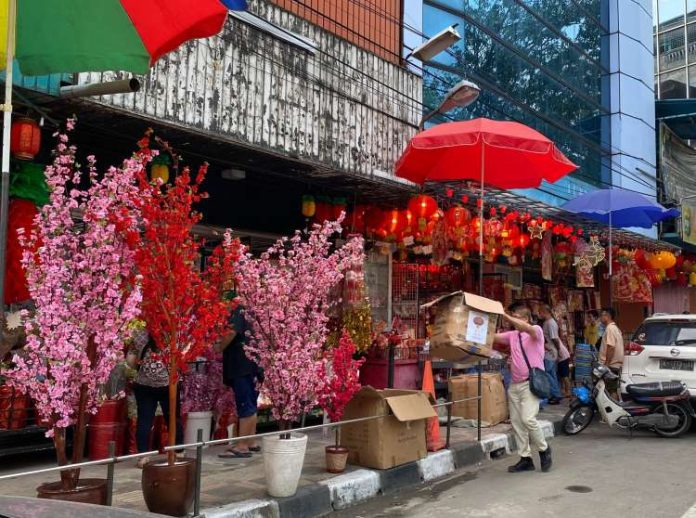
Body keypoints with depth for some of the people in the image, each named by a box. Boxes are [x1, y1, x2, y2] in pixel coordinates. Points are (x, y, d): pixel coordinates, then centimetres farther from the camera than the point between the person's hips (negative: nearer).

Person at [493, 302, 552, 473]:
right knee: (516, 421, 5)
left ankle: (544, 449, 6)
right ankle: (525, 459, 13)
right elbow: (493, 337, 5)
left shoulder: (536, 331, -4)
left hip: (531, 383, -7)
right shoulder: (512, 335, 13)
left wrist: (505, 316, -31)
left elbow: (527, 329, -26)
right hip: (515, 384, 7)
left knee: (528, 419, -17)